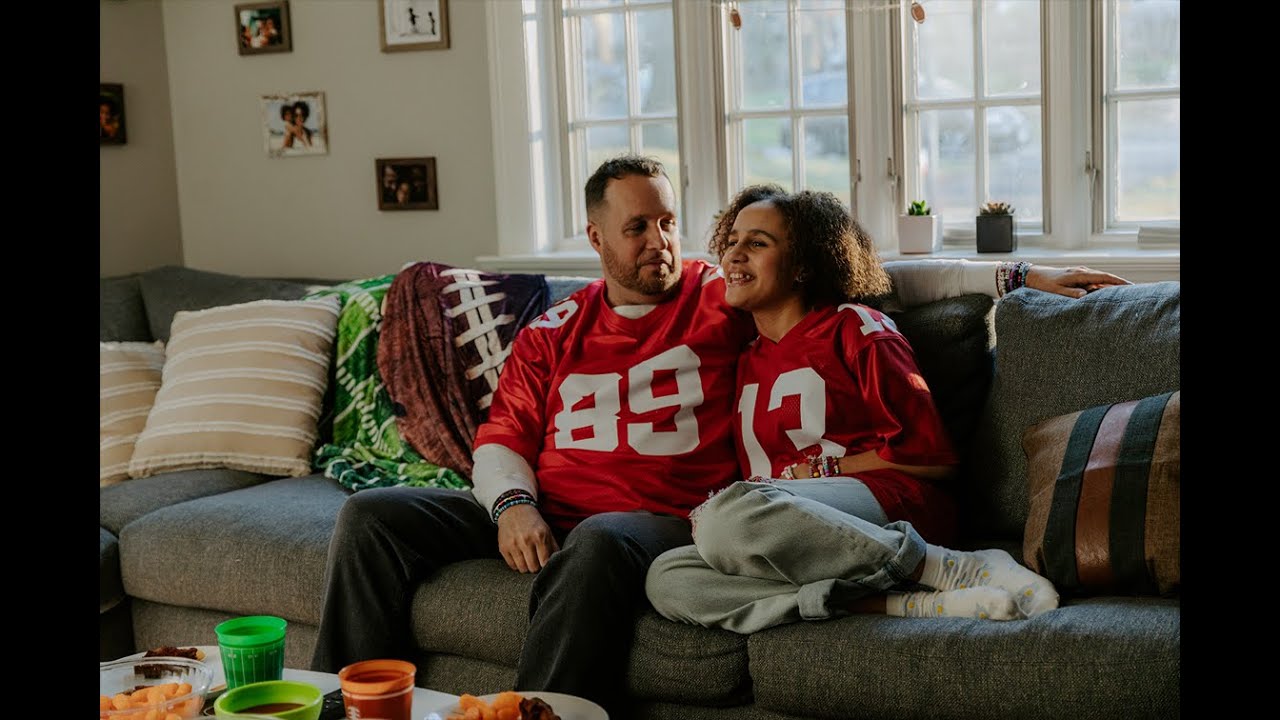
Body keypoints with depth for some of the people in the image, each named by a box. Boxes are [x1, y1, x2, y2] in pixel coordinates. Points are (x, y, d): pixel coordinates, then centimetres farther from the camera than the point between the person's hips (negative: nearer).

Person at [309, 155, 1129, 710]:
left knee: (600, 546, -41)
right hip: (537, 514, 4)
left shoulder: (723, 297, 7)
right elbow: (502, 436, 14)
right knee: (373, 515, -11)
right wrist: (510, 504, -10)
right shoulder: (554, 332, 16)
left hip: (655, 519, -4)